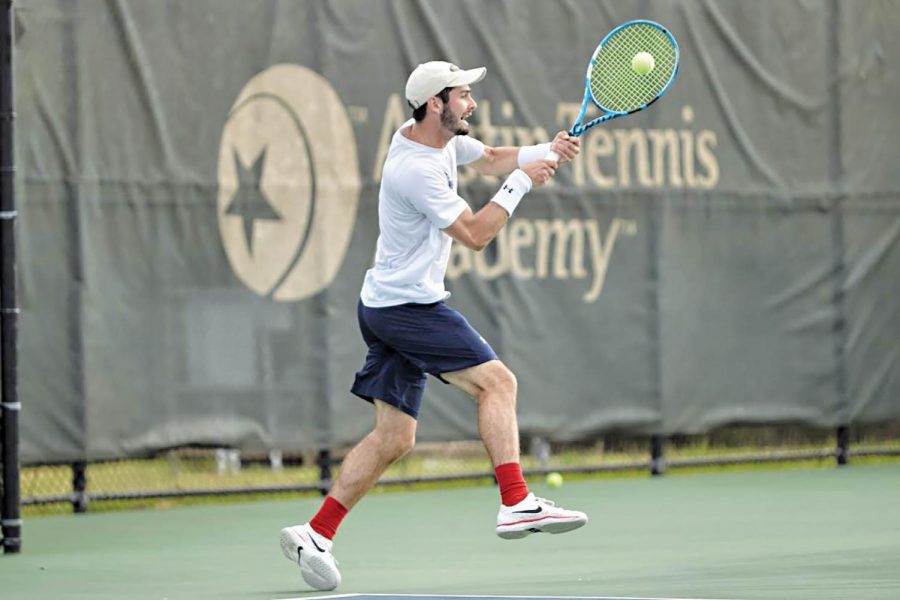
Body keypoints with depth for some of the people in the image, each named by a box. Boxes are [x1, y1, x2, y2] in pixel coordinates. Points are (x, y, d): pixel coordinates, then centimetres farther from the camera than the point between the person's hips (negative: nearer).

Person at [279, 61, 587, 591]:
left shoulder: (442, 138, 8)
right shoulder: (416, 170, -21)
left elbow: (490, 159, 25)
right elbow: (475, 234, -18)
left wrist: (546, 150, 8)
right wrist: (522, 181, -12)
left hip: (387, 308, 10)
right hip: (408, 305, -10)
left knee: (394, 438, 7)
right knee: (495, 380, -13)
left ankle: (316, 532, 7)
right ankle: (516, 503, -20)